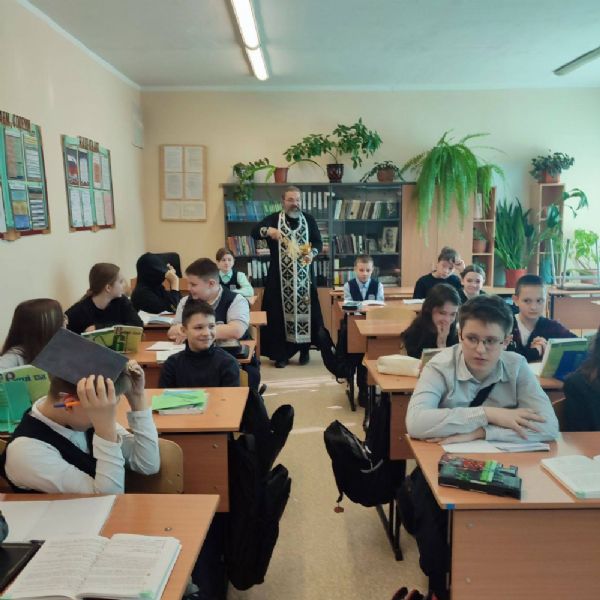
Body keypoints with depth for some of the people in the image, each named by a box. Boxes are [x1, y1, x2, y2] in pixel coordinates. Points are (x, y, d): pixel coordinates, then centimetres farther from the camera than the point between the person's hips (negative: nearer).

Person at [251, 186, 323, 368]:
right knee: (280, 313, -1)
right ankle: (280, 353, 7)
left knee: (305, 311, 5)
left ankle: (305, 349, 20)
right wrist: (268, 230, -33)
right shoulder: (274, 219, 1)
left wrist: (312, 253, -15)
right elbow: (254, 232, -12)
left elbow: (318, 242, 7)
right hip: (280, 277, -2)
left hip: (304, 276, 2)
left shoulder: (309, 220, 7)